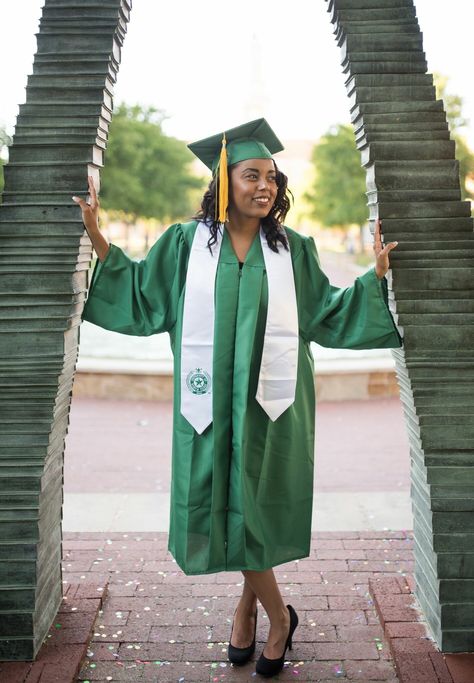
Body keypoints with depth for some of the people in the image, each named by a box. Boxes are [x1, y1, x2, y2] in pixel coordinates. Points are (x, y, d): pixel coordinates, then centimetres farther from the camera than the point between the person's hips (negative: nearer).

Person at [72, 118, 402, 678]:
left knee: (256, 505, 3)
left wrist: (375, 275, 0)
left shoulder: (293, 249, 6)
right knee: (228, 504, 5)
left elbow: (327, 311, 9)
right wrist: (98, 239, 0)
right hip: (213, 399, 0)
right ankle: (277, 615, 27)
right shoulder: (187, 242, 3)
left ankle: (248, 603, 29)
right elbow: (138, 291, 6)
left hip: (270, 400, 0)